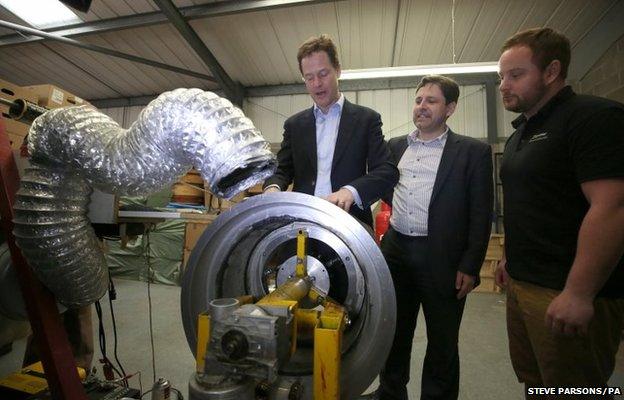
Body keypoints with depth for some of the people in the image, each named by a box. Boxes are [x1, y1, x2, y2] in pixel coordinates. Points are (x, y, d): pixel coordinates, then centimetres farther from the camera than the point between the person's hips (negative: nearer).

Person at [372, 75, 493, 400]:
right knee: (394, 335, 18)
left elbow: (481, 215, -5)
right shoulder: (395, 146, 9)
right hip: (396, 252, 4)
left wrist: (470, 267, -9)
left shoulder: (473, 151, -2)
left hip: (443, 260, -3)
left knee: (442, 344, 11)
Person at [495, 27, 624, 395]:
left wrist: (578, 294, -25)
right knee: (531, 380, 21)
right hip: (522, 283, 9)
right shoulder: (523, 131, 14)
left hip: (566, 292, -8)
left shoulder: (594, 117, -13)